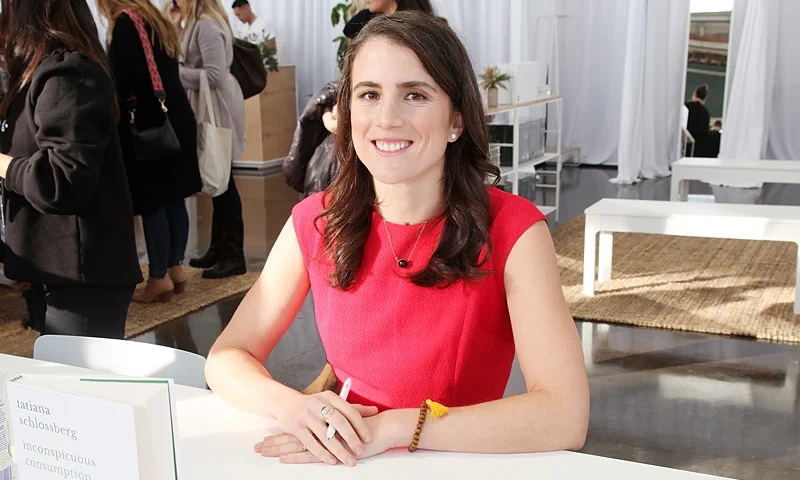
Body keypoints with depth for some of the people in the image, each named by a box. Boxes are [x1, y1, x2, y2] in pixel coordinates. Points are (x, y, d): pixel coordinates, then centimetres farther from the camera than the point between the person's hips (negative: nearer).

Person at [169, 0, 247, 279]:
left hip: (217, 107, -10)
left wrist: (175, 73, -15)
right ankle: (219, 248, 24)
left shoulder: (206, 24, -17)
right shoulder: (198, 23, 13)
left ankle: (234, 256, 2)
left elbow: (215, 75, -22)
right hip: (207, 106, 10)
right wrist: (175, 27, 6)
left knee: (222, 180, -5)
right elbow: (192, 60, 8)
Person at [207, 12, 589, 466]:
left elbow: (566, 416, -22)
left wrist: (392, 429, -27)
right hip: (344, 463, 3)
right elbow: (227, 357, -1)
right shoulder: (317, 222, -5)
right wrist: (289, 404, -21)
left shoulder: (511, 229, -15)